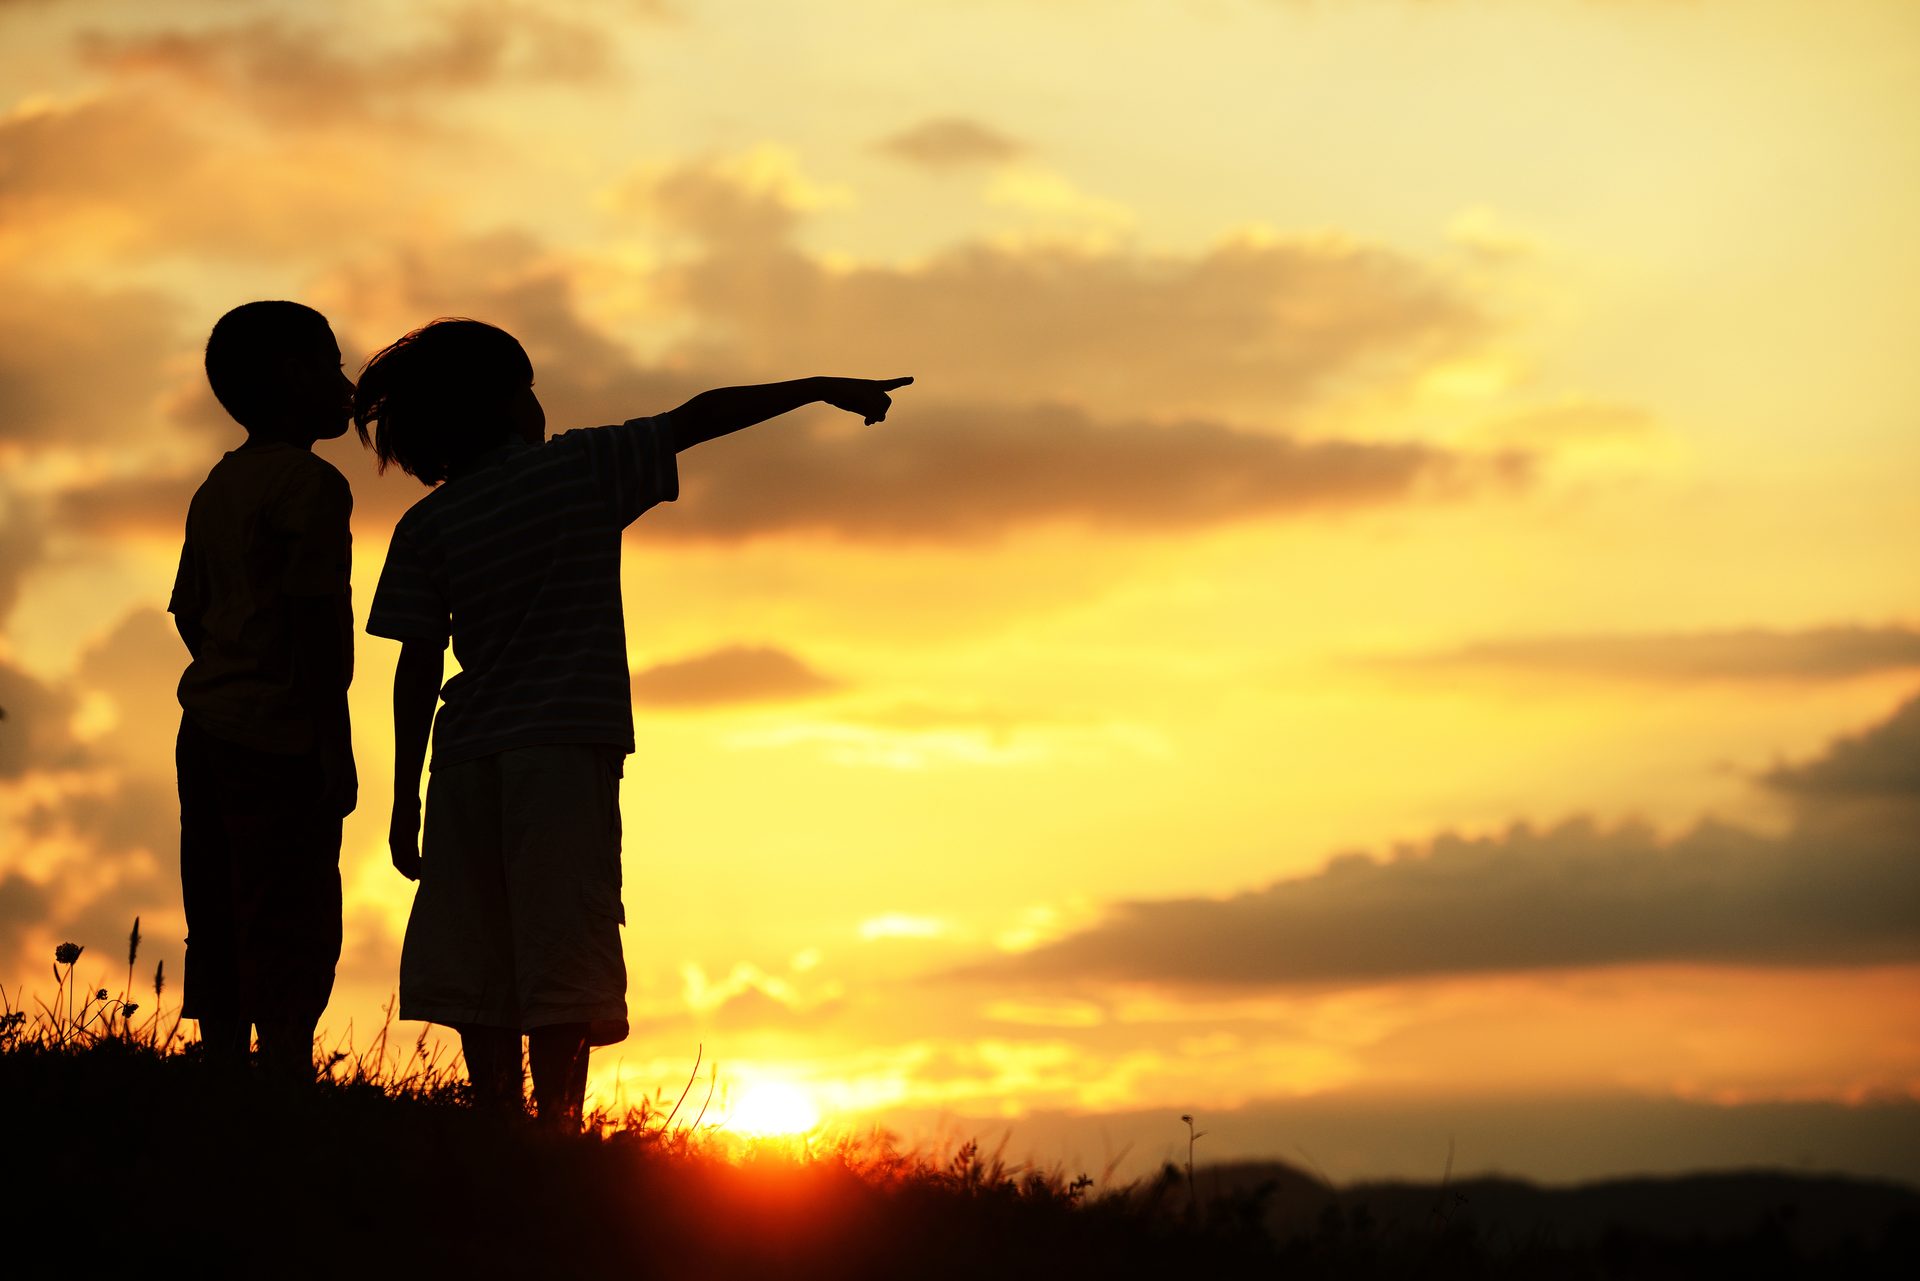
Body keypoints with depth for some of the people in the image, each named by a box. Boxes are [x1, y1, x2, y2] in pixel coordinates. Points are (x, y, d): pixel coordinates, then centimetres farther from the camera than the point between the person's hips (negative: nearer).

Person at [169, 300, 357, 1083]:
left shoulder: (217, 486, 17)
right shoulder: (311, 484, -10)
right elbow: (313, 614, -17)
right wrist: (335, 739, -16)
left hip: (207, 730, 9)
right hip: (281, 736, -9)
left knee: (220, 930, 9)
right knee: (294, 930, -10)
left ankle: (224, 1077, 9)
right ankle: (287, 1078, -17)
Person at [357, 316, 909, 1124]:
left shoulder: (426, 527, 5)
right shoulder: (583, 468, 1)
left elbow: (417, 670, 1)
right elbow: (697, 418, 6)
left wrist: (405, 799, 5)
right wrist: (821, 389, 14)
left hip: (468, 756, 3)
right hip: (567, 750, -3)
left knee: (478, 961, 8)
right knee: (564, 952, -4)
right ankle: (555, 1126, -10)